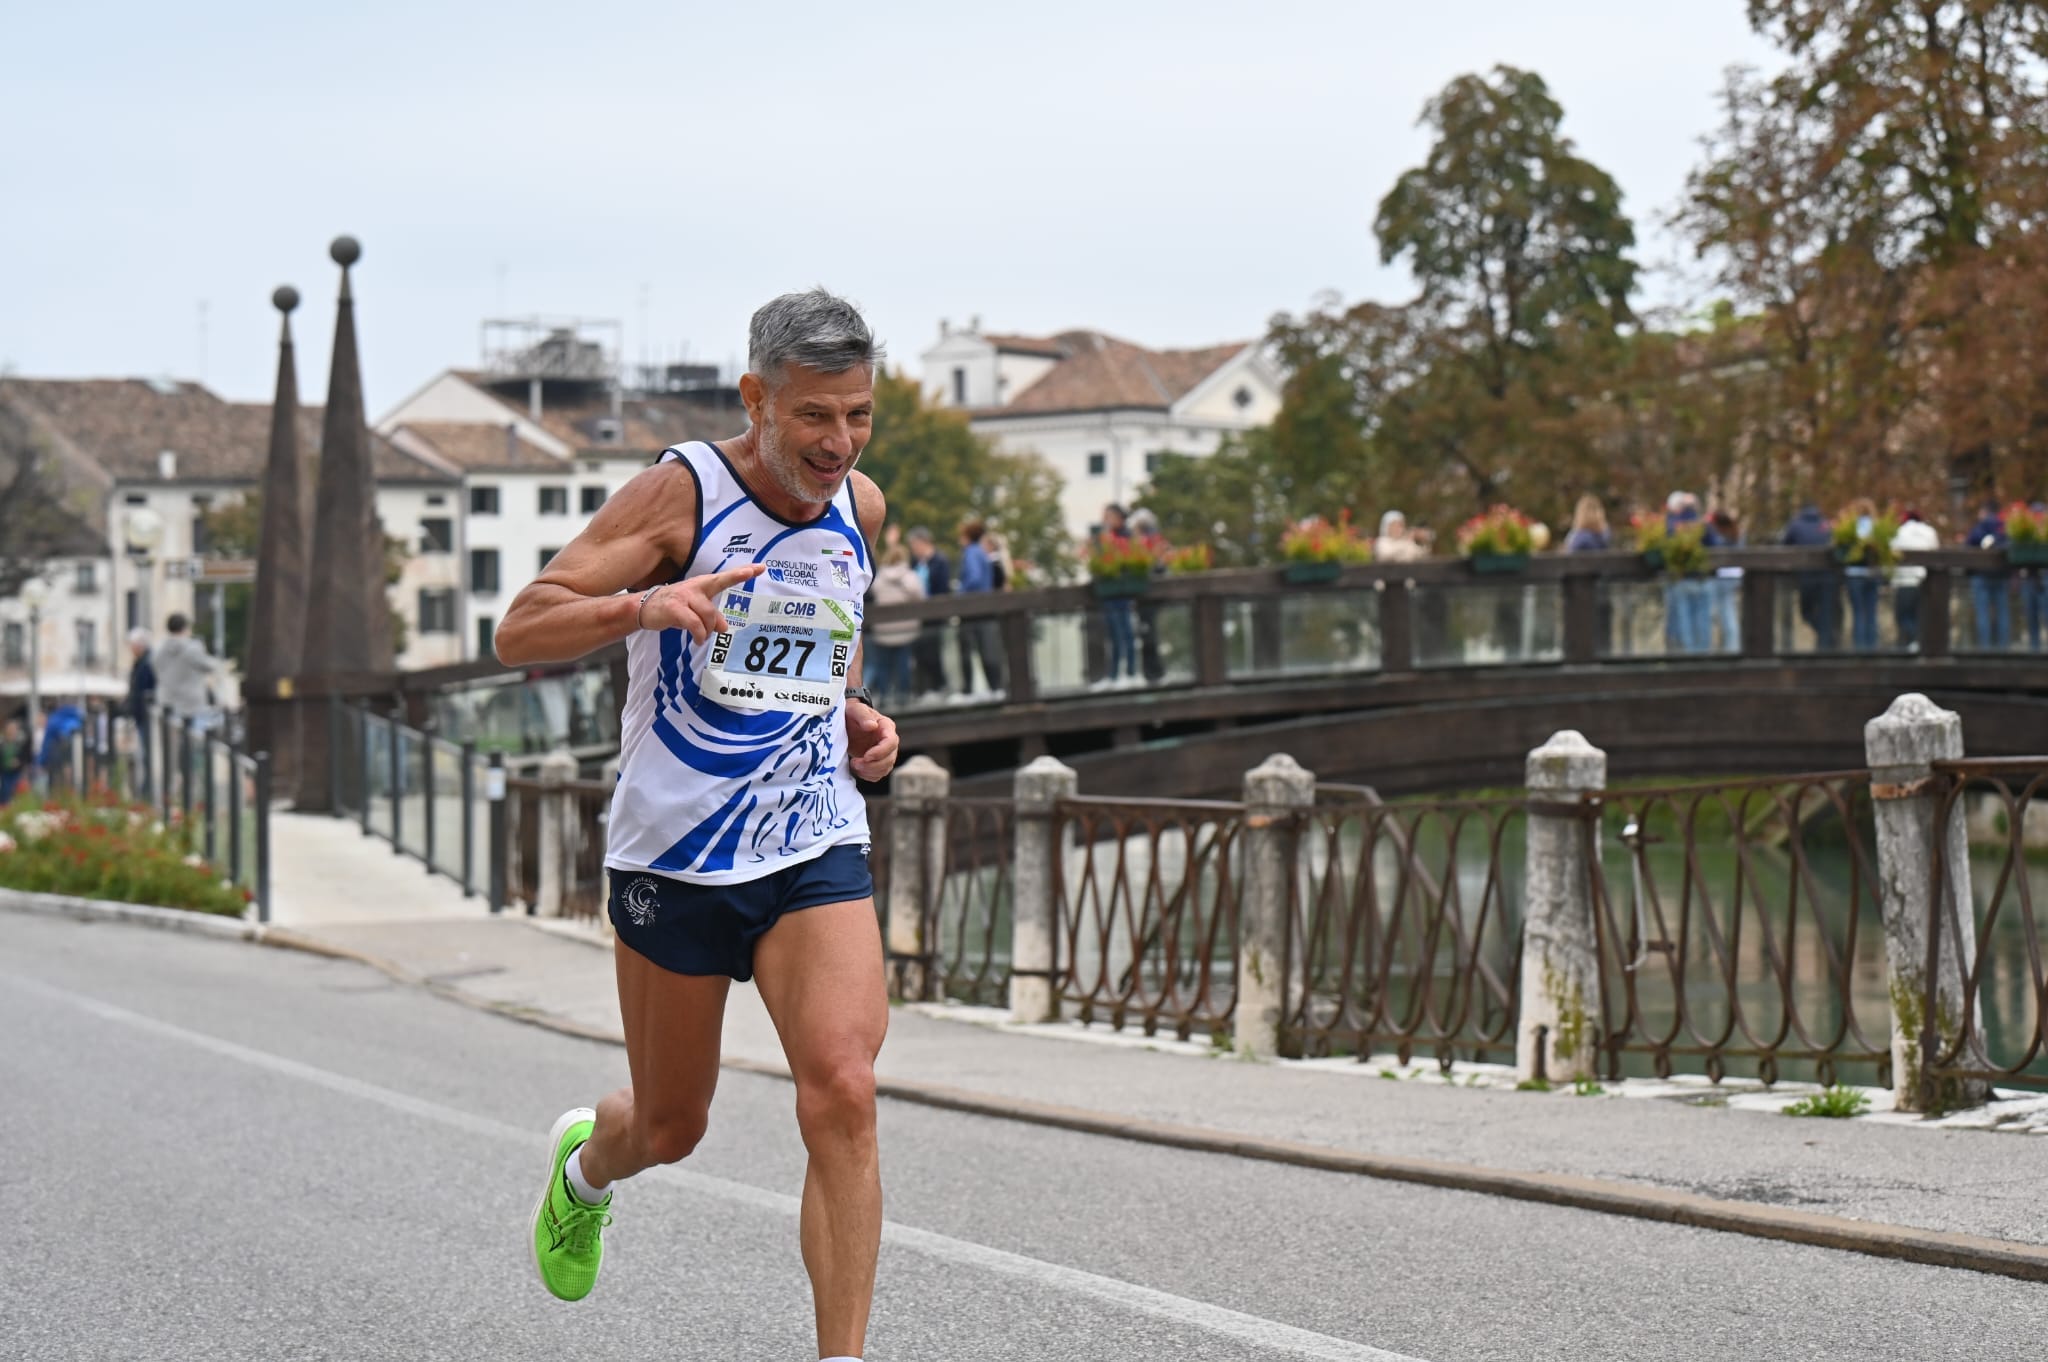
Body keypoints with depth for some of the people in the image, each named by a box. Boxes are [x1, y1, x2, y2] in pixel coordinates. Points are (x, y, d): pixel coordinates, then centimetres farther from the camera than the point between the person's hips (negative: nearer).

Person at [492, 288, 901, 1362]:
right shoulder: (683, 492, -12)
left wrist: (854, 718, 6)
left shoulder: (860, 508, 4)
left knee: (842, 1093, -19)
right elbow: (519, 634, -17)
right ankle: (586, 1164, 50)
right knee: (671, 1128, 13)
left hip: (815, 850, 3)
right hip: (672, 854, -3)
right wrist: (641, 606, -35)